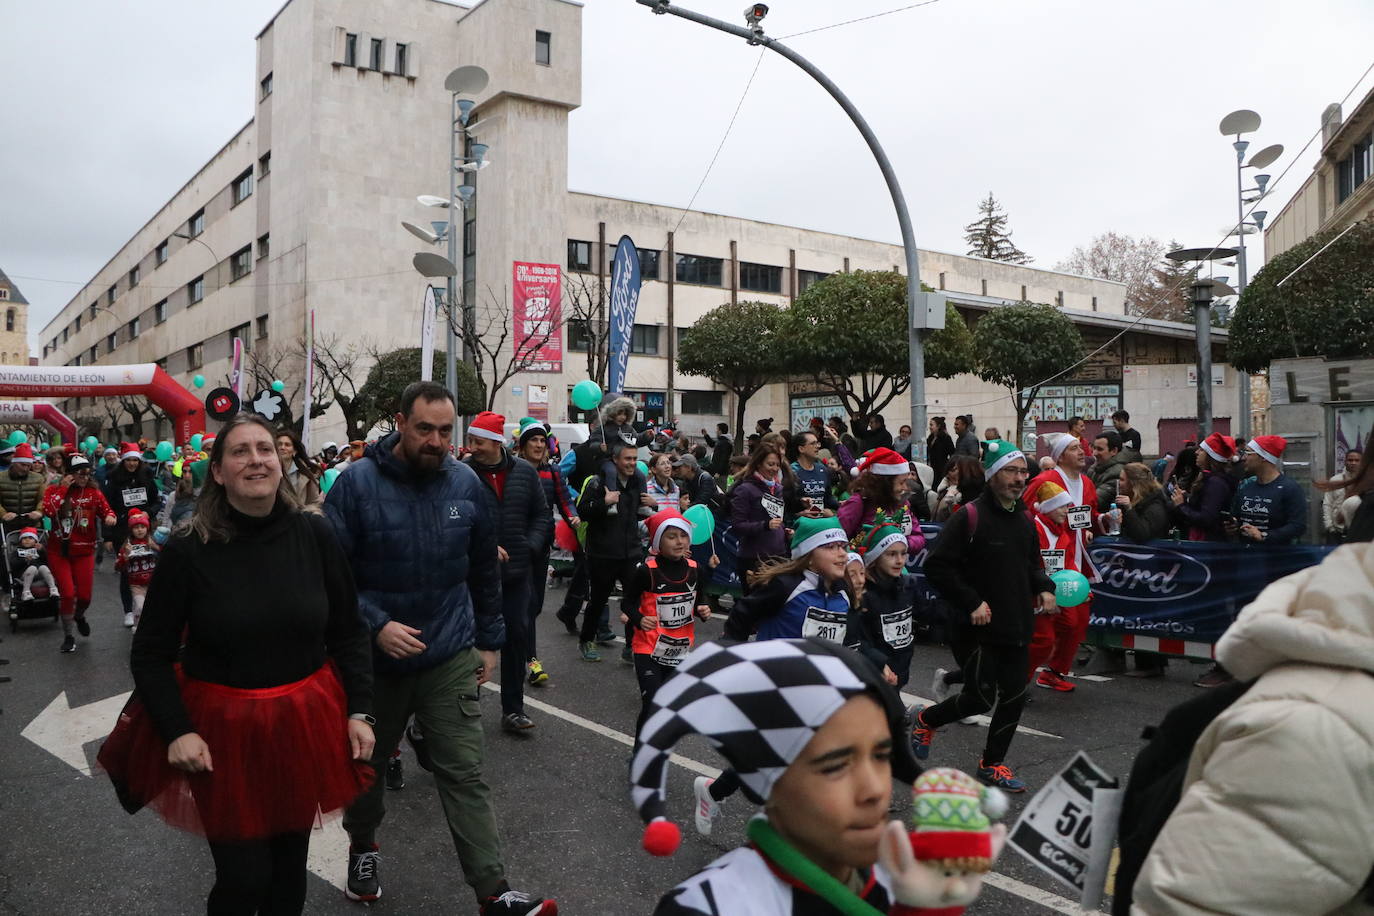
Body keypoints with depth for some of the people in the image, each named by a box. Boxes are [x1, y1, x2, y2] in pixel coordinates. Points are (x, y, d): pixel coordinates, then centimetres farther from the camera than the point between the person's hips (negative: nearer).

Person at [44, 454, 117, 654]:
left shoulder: (93, 492, 0)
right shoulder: (54, 490, -3)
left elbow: (106, 510, -6)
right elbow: (48, 511, -21)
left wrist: (109, 517, -28)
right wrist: (63, 489, -18)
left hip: (84, 552, 2)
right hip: (59, 551, -1)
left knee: (85, 596, 4)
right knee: (68, 594, -8)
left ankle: (79, 616, 42)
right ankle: (68, 636, 13)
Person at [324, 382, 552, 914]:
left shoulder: (466, 483, -3)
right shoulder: (357, 483, -12)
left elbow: (484, 571, 7)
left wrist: (490, 641, 9)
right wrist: (375, 625, -23)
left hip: (451, 659, 1)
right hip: (375, 658, 0)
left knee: (465, 776, -1)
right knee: (366, 763, 21)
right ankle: (362, 843, 48)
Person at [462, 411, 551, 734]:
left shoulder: (525, 473, 2)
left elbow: (542, 515, 10)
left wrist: (530, 546, -4)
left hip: (516, 571, 3)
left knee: (517, 637, 8)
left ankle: (513, 709, 21)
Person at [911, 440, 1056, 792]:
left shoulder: (1024, 520, 10)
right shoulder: (970, 516, -15)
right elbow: (937, 566, -18)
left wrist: (1044, 588, 5)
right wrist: (972, 602, -20)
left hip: (1017, 627, 7)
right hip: (979, 628, -7)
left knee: (1014, 697, 9)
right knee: (981, 698, -3)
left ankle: (992, 765, 25)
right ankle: (926, 719, 24)